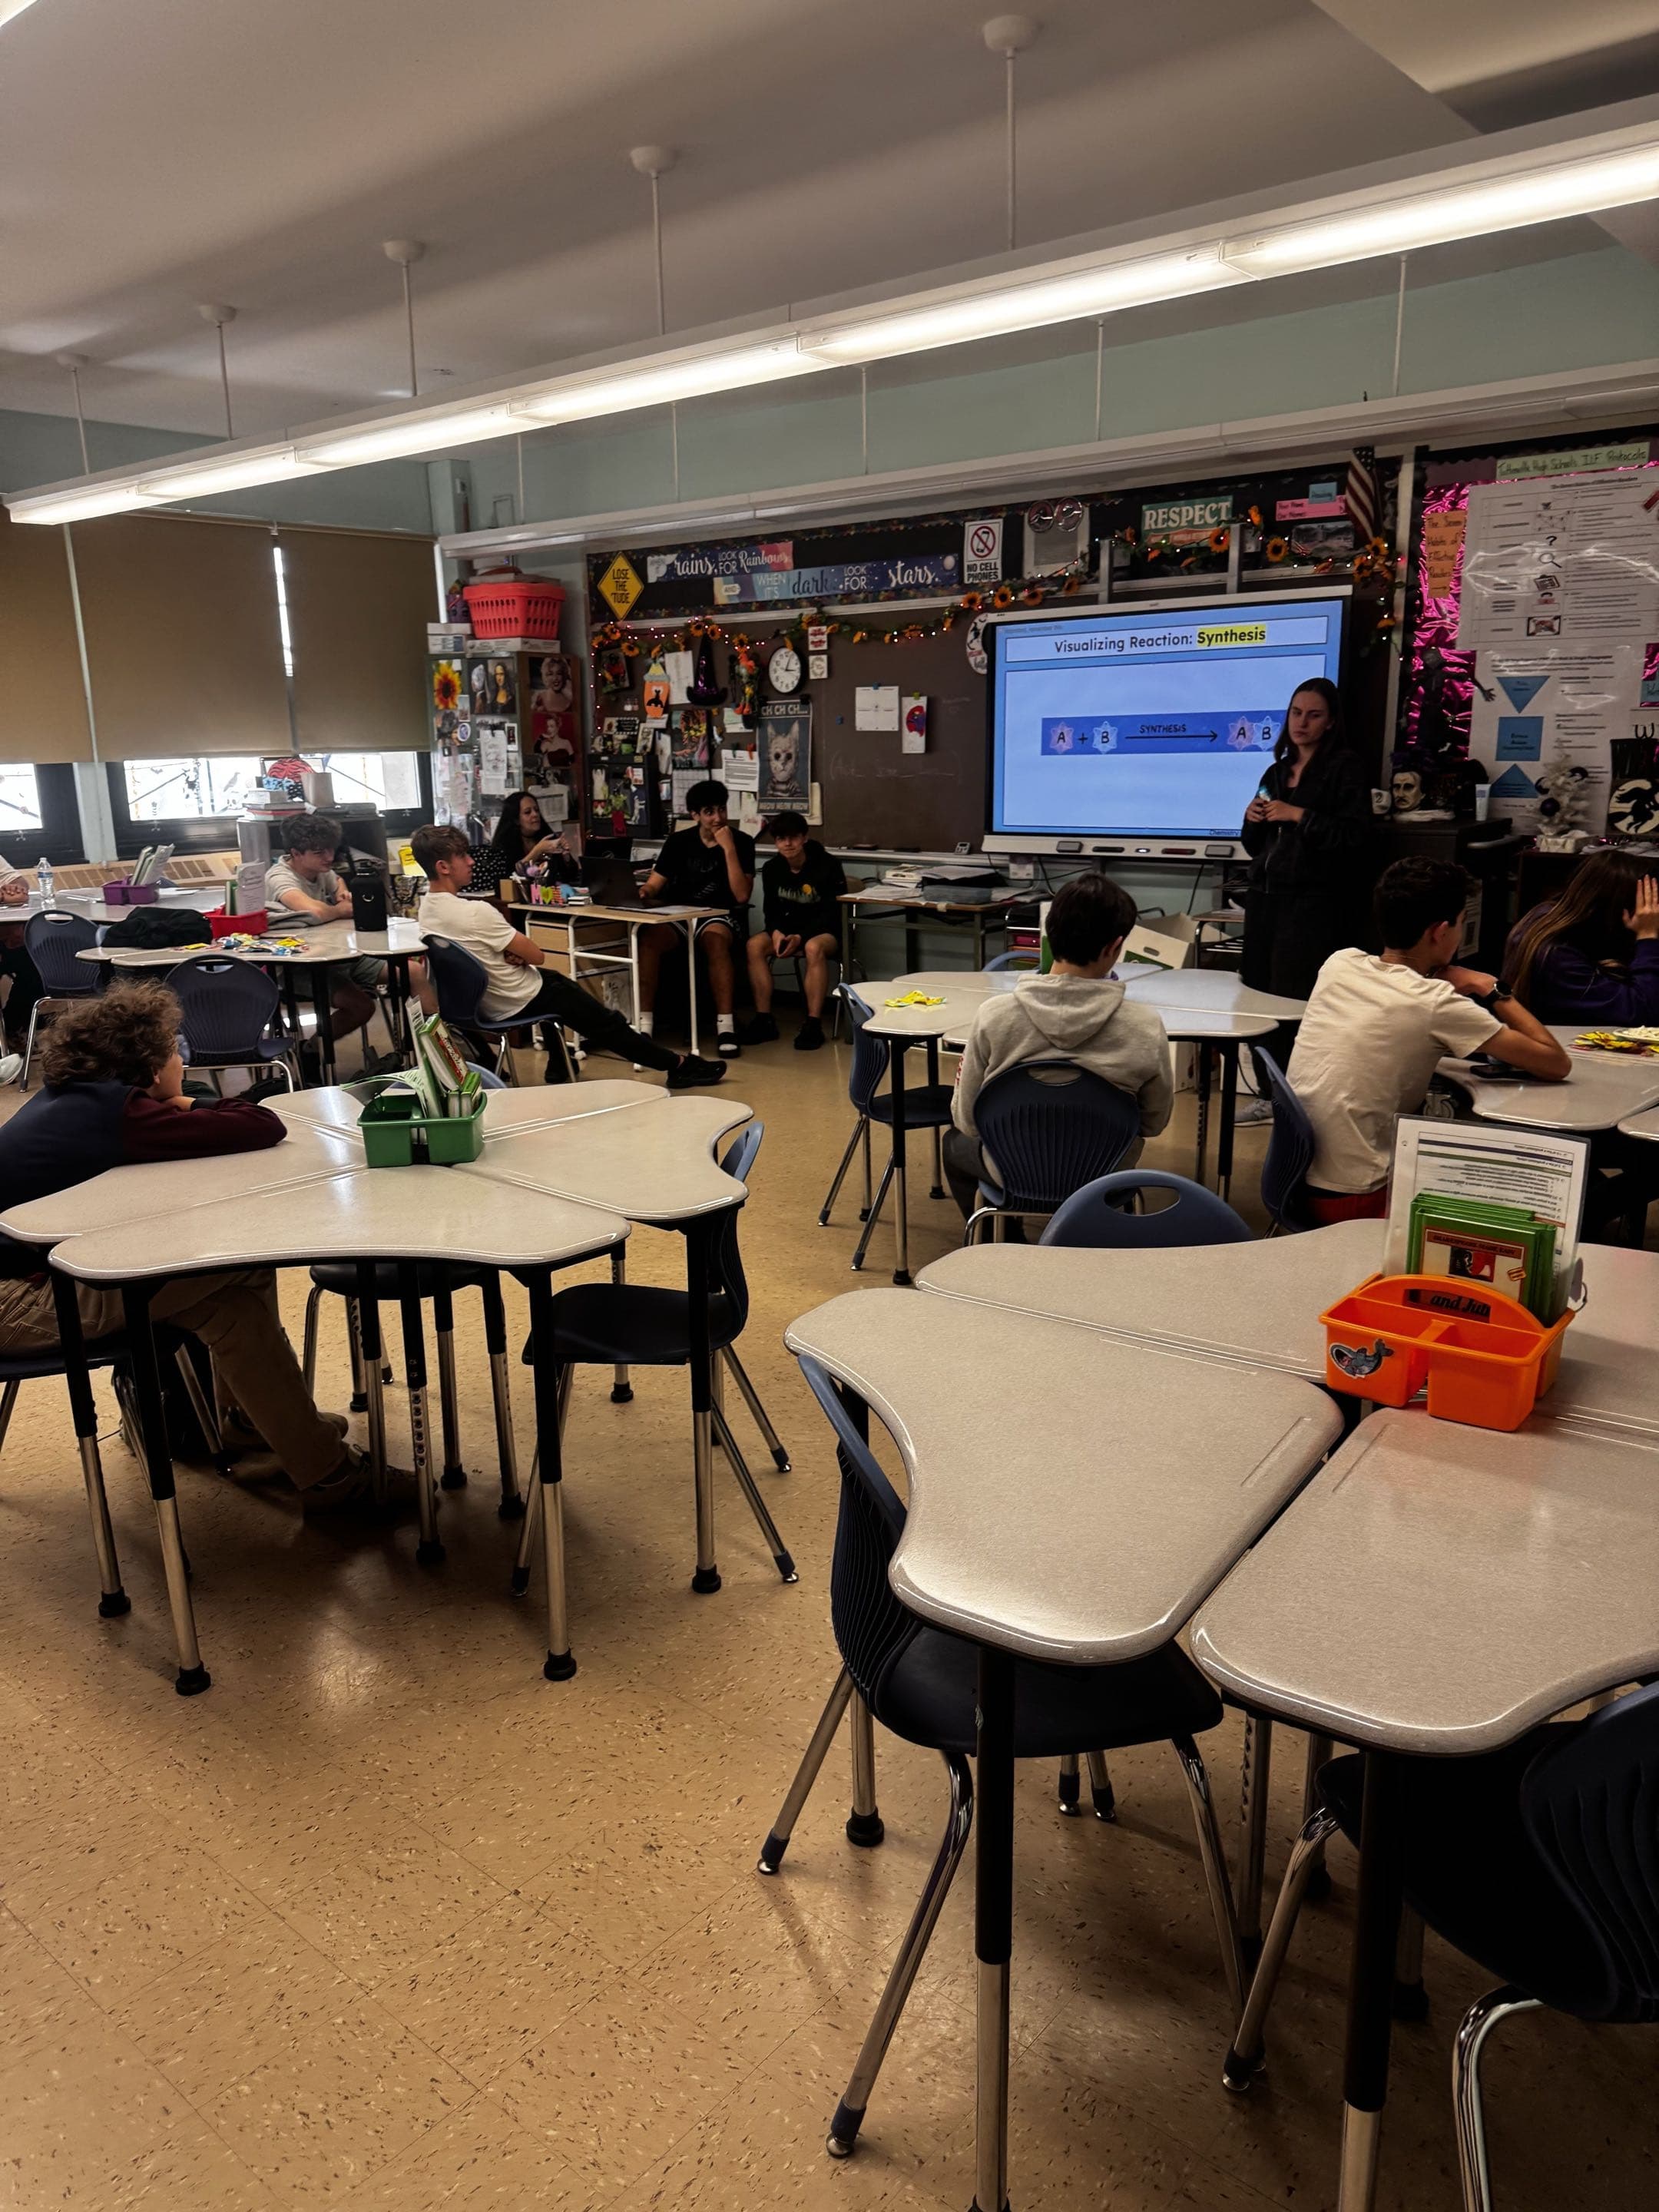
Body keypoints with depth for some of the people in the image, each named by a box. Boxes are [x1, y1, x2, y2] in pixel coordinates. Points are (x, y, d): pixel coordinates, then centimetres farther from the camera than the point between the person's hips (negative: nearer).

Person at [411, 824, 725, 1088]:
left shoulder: (426, 911, -3)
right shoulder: (475, 912, -30)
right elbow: (537, 956, -21)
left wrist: (509, 953, -7)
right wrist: (523, 952, 0)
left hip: (478, 1000, 9)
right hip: (517, 1002, -9)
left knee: (554, 981, 36)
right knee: (606, 1022, 6)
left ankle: (557, 1066, 42)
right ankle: (678, 1065, 17)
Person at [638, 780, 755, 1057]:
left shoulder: (741, 842, 0)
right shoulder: (679, 841, 10)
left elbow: (742, 896, -11)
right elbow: (654, 885, 7)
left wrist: (729, 848, -16)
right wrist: (642, 892, -17)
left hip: (722, 917, -2)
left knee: (715, 938, -39)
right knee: (648, 936, -31)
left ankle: (725, 1024, -36)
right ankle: (644, 1023, -29)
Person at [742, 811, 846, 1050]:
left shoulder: (828, 865, -14)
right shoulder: (771, 869, 2)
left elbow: (832, 913, -16)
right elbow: (771, 910, 5)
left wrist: (800, 938, -28)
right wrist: (776, 932, -19)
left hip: (825, 931, -5)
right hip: (788, 928, 5)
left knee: (814, 948, -39)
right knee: (755, 945, -23)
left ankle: (813, 1024, -36)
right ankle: (764, 1020, -20)